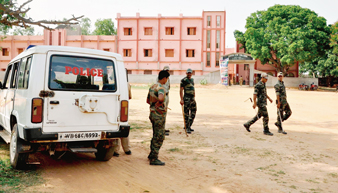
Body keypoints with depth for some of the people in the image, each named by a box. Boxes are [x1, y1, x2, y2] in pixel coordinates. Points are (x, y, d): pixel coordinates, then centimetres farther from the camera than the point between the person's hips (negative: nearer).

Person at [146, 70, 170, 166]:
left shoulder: (152, 86, 11)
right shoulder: (161, 88, -19)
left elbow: (148, 100, 21)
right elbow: (161, 98, -41)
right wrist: (160, 103, -22)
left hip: (153, 114, 9)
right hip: (159, 115, -9)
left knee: (156, 136, 21)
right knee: (159, 137, -1)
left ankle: (152, 155, 31)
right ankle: (154, 159, 4)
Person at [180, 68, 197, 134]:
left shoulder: (192, 79, 18)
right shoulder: (184, 80, -6)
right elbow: (181, 90, -11)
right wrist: (181, 99, -19)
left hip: (192, 98, 8)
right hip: (187, 98, -8)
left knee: (193, 113, 11)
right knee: (186, 113, -6)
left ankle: (188, 126, 22)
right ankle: (187, 128, -1)